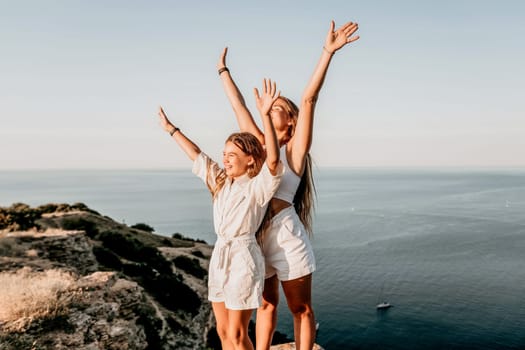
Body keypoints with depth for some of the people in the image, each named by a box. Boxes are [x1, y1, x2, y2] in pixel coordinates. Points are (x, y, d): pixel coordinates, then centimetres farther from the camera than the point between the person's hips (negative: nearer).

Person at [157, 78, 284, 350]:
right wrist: (171, 129, 25)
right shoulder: (221, 181, 9)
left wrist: (265, 115, -38)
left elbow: (273, 159, -29)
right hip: (219, 256, 7)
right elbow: (197, 156, 18)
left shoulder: (259, 186, -11)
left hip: (243, 258, -7)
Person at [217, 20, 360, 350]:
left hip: (286, 237, -6)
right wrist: (224, 71, 30)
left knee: (301, 309, 7)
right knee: (266, 304, 18)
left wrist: (328, 51, -21)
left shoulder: (295, 149, -4)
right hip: (256, 238, 6)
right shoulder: (260, 144, 11)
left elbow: (309, 100, -14)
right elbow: (239, 105, 20)